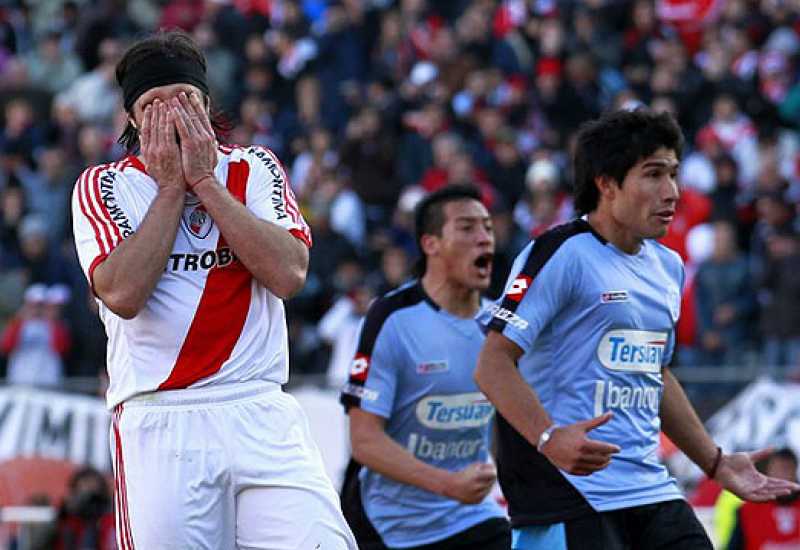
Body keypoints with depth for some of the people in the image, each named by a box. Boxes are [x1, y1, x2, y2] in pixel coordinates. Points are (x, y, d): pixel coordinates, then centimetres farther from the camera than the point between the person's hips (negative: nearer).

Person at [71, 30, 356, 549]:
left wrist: (204, 181, -5)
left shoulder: (253, 168, 11)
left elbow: (289, 273, -7)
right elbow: (122, 293, -11)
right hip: (158, 426, -1)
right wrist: (171, 187, -5)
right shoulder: (104, 186, 6)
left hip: (261, 416, 1)